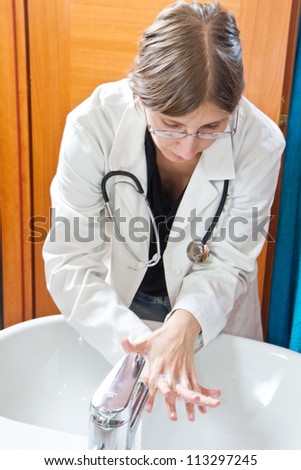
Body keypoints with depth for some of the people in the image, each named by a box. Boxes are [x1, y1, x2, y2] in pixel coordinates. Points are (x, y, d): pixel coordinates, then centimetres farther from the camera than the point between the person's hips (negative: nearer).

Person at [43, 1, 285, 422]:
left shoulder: (260, 143, -27)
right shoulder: (94, 124, -30)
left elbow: (227, 264, -19)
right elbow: (71, 263, -29)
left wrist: (186, 323, -40)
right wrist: (137, 344, -44)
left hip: (211, 319, 1)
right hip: (115, 313, 0)